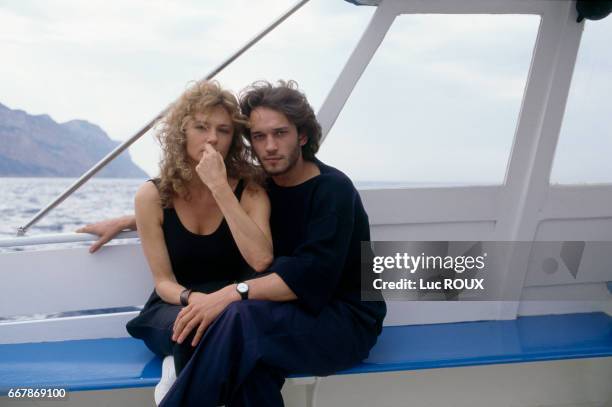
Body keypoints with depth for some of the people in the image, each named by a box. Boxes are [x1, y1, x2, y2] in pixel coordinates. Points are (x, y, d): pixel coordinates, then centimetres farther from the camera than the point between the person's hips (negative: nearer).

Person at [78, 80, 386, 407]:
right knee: (251, 363, -32)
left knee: (240, 319, -33)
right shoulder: (261, 186, 6)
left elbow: (312, 275, -27)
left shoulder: (332, 189, -13)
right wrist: (129, 221, 21)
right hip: (294, 313, 5)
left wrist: (233, 293, -35)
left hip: (346, 318, -5)